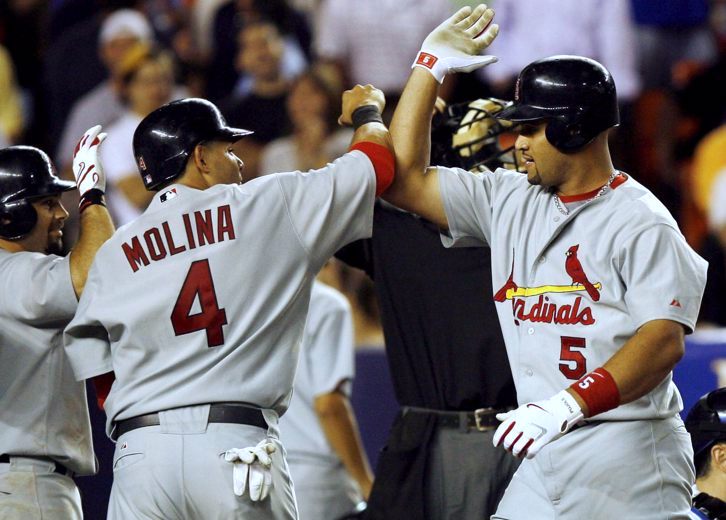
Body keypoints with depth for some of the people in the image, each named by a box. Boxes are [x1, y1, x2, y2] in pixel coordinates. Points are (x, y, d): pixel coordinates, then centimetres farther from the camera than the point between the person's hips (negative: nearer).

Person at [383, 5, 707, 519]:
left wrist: (566, 406, -29)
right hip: (544, 458, 6)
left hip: (626, 455, -6)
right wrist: (431, 65, 14)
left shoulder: (640, 221, -7)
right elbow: (406, 180, 17)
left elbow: (664, 341, -18)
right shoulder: (510, 200, 14)